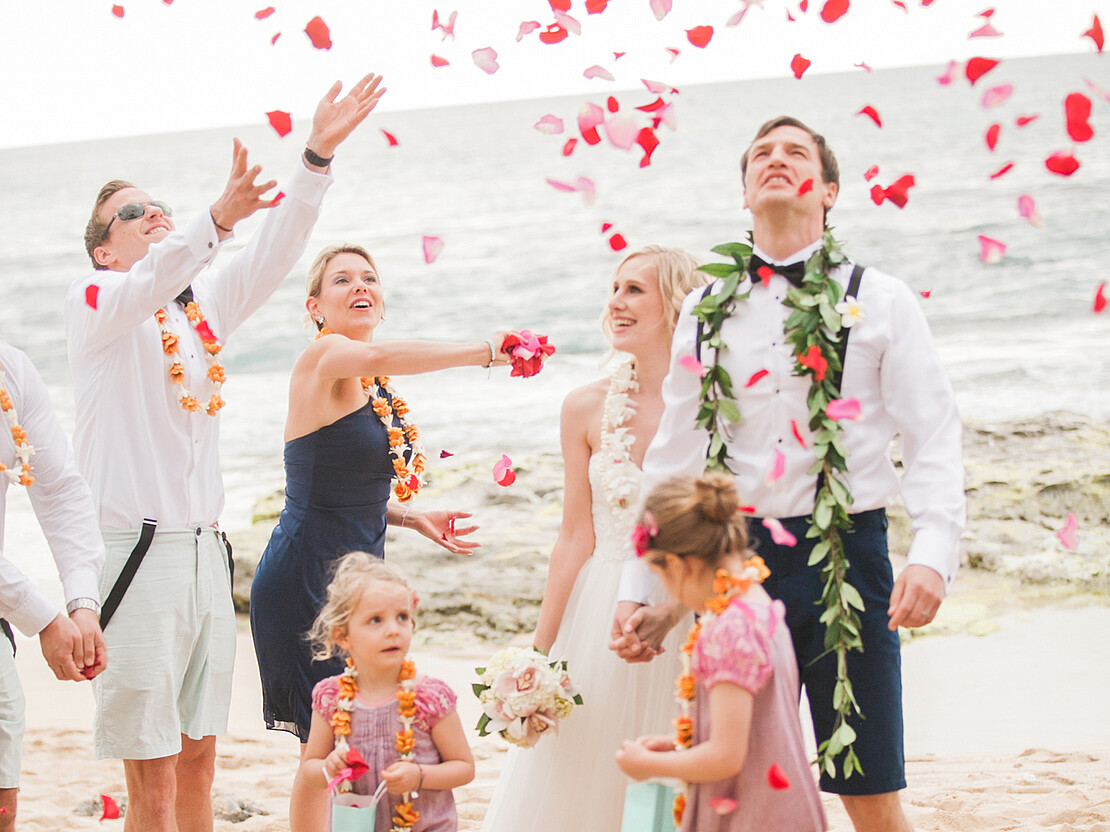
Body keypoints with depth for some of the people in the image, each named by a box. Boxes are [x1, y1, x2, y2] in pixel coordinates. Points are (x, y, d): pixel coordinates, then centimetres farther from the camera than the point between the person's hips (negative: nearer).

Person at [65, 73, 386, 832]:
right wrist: (216, 219, -43)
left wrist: (319, 155, -10)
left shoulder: (207, 300, 15)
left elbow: (276, 251, 3)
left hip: (205, 551, 6)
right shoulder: (94, 301, -4)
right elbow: (150, 284, -26)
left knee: (198, 762, 12)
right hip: (136, 549, -6)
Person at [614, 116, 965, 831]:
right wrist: (638, 587, 9)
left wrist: (934, 556, -17)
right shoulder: (708, 311, 10)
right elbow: (672, 458, 13)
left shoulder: (879, 302, 2)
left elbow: (934, 438, -2)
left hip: (847, 552, -2)